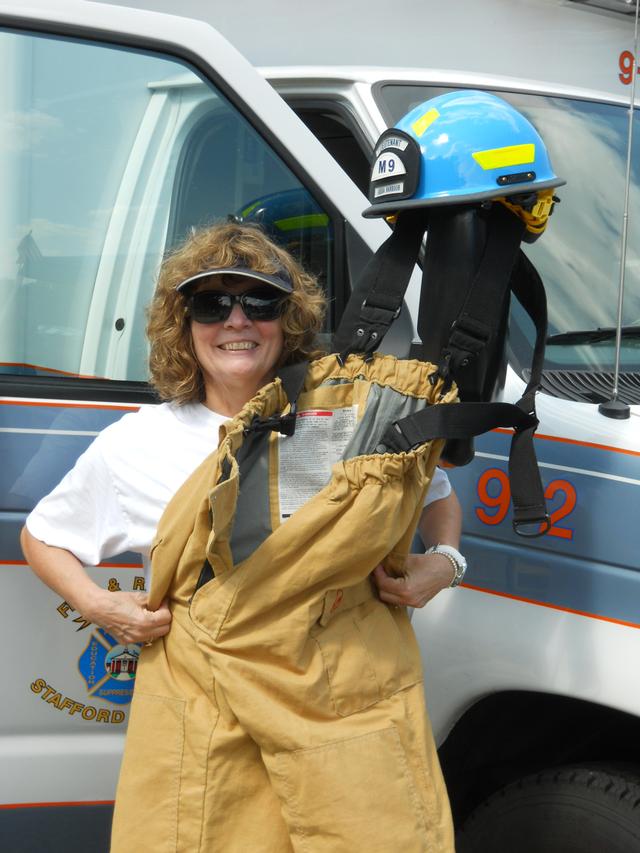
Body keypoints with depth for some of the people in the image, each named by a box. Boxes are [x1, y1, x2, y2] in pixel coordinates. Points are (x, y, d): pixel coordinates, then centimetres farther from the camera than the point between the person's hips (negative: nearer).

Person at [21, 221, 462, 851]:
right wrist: (96, 605, -2)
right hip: (198, 722, 0)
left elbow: (437, 496, 19)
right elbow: (41, 538, 16)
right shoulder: (135, 445, 0)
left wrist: (442, 563, -1)